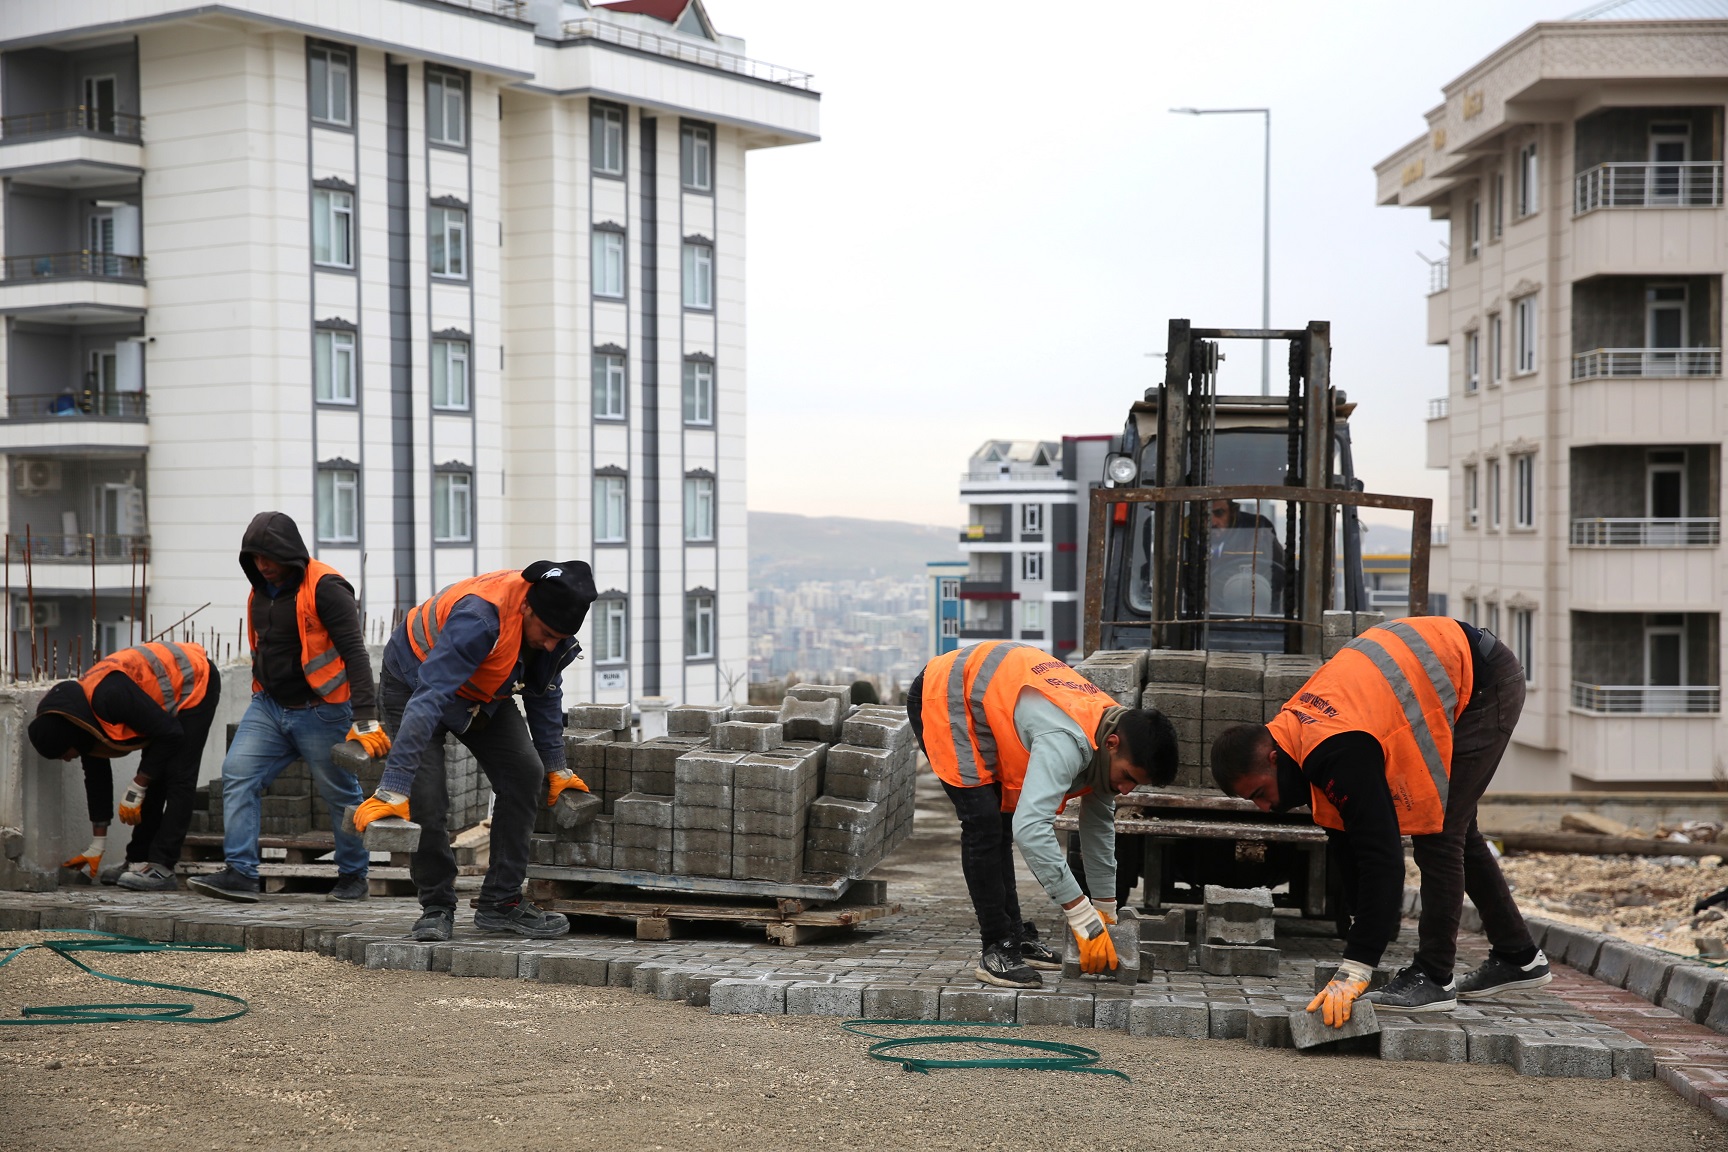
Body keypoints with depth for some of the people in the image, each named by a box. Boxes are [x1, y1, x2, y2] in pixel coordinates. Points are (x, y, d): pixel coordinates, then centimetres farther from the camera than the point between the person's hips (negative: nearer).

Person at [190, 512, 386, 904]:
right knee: (238, 775, -7)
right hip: (268, 707, 7)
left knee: (340, 794, 4)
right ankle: (241, 874, -8)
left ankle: (353, 877, 22)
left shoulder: (326, 588, -16)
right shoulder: (261, 590, 9)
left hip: (320, 713, -7)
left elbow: (355, 652, -21)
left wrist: (365, 717, -27)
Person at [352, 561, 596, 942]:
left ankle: (501, 903, -2)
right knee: (425, 799, -19)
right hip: (413, 680, -6)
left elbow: (544, 692, 3)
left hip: (482, 695, 6)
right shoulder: (480, 617, -42)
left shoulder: (553, 620, -18)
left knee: (525, 774, -9)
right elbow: (428, 700, -46)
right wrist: (392, 788, -50)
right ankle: (436, 908, 1)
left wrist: (555, 767, 7)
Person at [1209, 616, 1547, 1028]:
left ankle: (1434, 980, -4)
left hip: (1488, 683, -10)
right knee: (1455, 829, 18)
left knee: (1437, 833, -12)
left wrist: (1352, 974, -35)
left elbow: (1383, 857, -35)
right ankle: (1518, 958, 31)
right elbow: (1350, 844, 5)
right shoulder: (1295, 727, -3)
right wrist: (1363, 928, 3)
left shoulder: (1340, 754, -32)